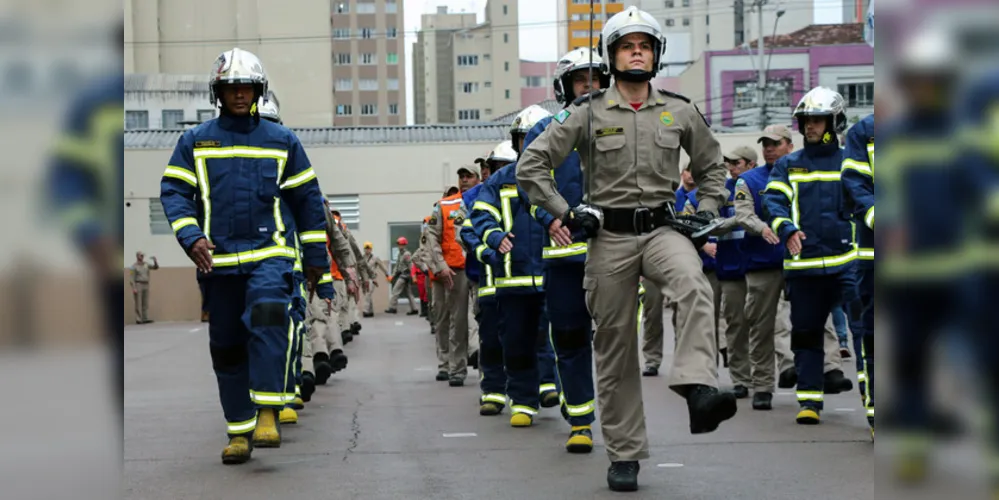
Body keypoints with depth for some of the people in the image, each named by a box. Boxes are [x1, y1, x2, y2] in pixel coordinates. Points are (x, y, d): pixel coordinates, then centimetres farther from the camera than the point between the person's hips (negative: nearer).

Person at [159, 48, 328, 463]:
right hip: (218, 259, 2)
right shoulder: (195, 141, 8)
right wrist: (191, 238, -12)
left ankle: (267, 414, -27)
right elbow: (173, 191, 4)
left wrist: (316, 257, 13)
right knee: (226, 347, 6)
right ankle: (239, 431, 17)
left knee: (268, 319, -27)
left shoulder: (281, 141, 9)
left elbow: (307, 198, 13)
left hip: (269, 254, -2)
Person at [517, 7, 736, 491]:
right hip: (609, 237, -1)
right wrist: (560, 213, -2)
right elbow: (531, 164, 3)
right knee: (615, 349, 3)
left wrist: (706, 214, 9)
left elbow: (711, 165, 21)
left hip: (662, 229, 1)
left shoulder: (680, 111, 6)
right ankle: (624, 455, 13)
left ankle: (699, 390, -47)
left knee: (694, 288, -34)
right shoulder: (587, 113, 0)